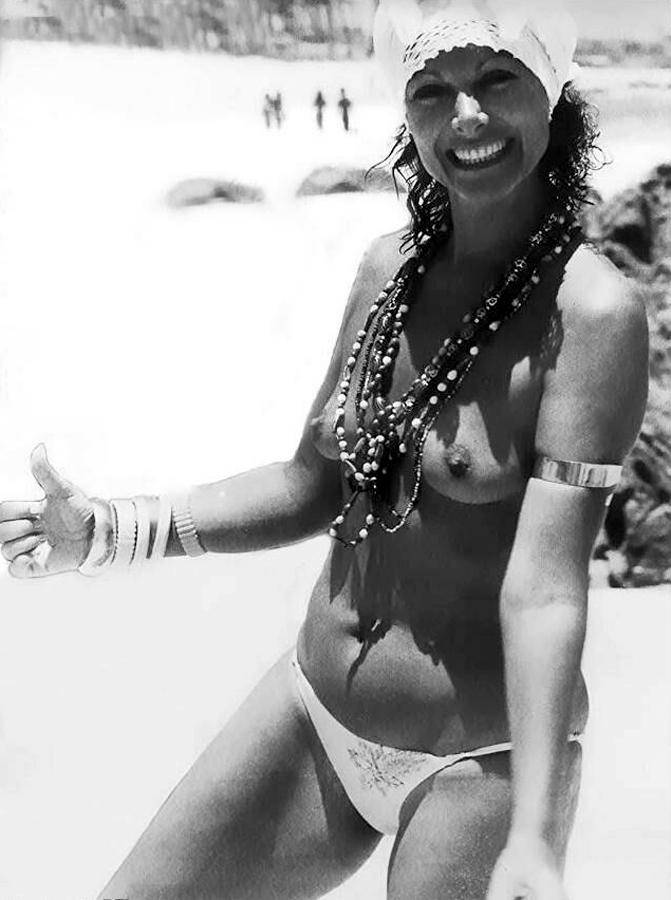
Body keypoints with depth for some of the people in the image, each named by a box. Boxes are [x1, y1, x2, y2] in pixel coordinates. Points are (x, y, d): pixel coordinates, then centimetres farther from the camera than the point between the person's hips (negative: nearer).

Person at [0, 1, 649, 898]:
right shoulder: (390, 266, -2)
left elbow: (545, 588, -22)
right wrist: (106, 532, -4)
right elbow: (312, 486, 5)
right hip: (311, 709, 6)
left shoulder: (590, 309, -19)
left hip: (479, 758, -5)